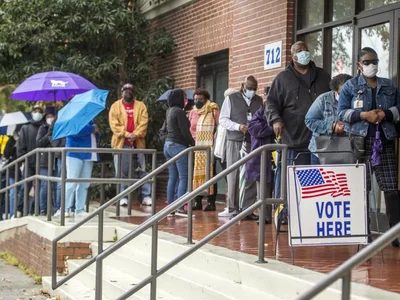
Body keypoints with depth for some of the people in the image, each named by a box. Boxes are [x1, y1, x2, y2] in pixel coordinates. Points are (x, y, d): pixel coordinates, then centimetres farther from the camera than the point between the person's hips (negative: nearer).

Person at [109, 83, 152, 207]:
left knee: (142, 170, 2)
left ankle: (146, 196, 4)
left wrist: (135, 134, -15)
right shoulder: (116, 106, 7)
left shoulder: (140, 106, 10)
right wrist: (126, 134, -16)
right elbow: (114, 123, -4)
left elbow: (144, 122, 0)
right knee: (122, 171, 0)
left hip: (138, 143, 1)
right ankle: (123, 196, 5)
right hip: (121, 143, -1)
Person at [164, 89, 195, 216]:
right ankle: (180, 207, -12)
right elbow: (185, 131, -15)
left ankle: (170, 205, 10)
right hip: (178, 145, -9)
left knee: (172, 177, 10)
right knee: (183, 177, -7)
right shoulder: (179, 111, -13)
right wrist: (193, 143, -1)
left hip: (168, 144, 9)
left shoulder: (169, 111, 13)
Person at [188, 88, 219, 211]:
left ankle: (211, 202, -4)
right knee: (197, 173, 5)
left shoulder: (213, 111, -3)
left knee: (210, 173, -6)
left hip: (209, 148, -5)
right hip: (197, 148, 5)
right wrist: (195, 138, 7)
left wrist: (213, 140, -8)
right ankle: (197, 202, 9)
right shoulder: (193, 112, 13)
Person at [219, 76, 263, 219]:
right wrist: (238, 126, -12)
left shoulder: (259, 101, 15)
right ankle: (233, 210, 2)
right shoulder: (231, 99, 6)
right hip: (235, 142, -2)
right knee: (233, 177, -2)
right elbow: (223, 119, 2)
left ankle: (247, 209, 6)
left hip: (253, 142, 2)